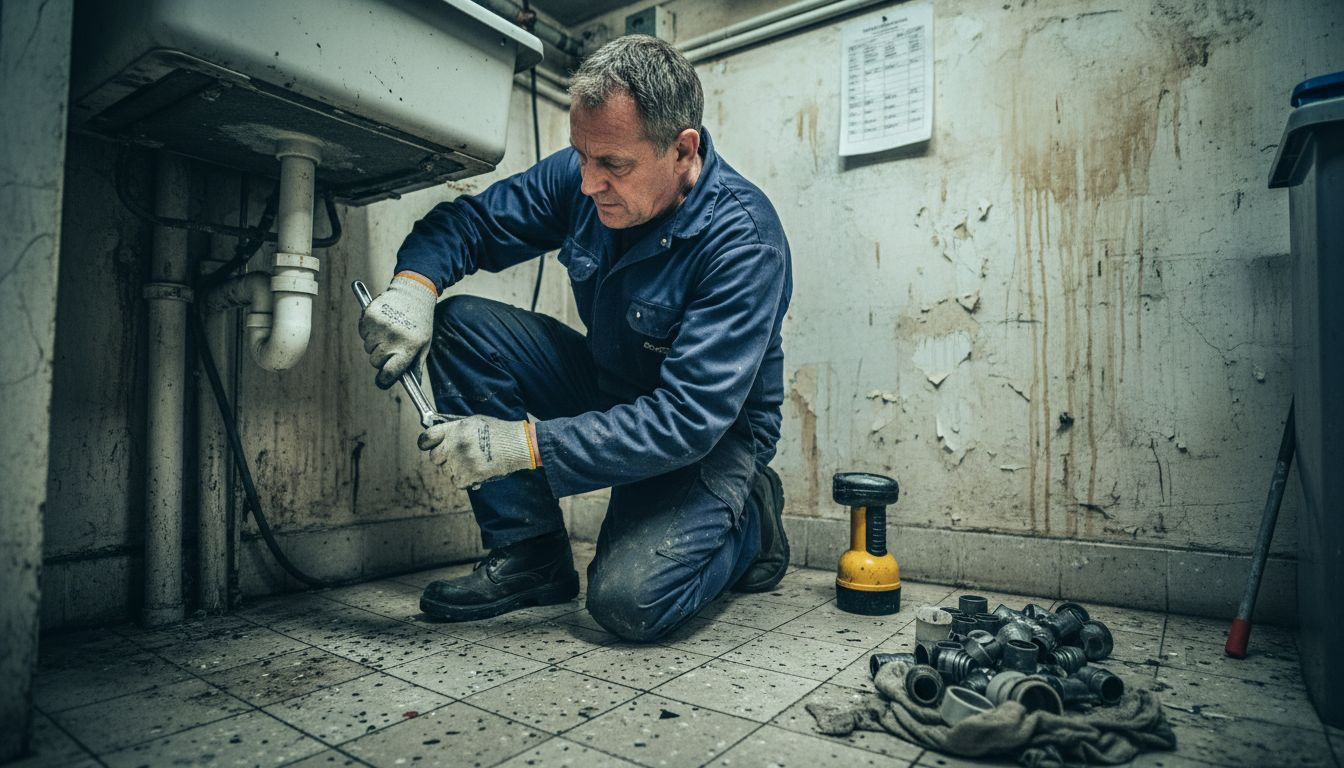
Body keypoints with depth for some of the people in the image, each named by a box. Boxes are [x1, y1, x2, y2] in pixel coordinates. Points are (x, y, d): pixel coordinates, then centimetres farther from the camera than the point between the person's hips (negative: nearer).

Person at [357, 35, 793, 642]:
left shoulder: (745, 243, -28)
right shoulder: (583, 175, -10)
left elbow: (689, 419, -33)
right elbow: (469, 220, 0)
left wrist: (528, 444, -36)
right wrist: (414, 282, -23)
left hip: (714, 438, -6)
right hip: (608, 388, 6)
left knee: (628, 600, -27)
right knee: (461, 323, -12)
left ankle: (748, 520, 7)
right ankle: (530, 554, -5)